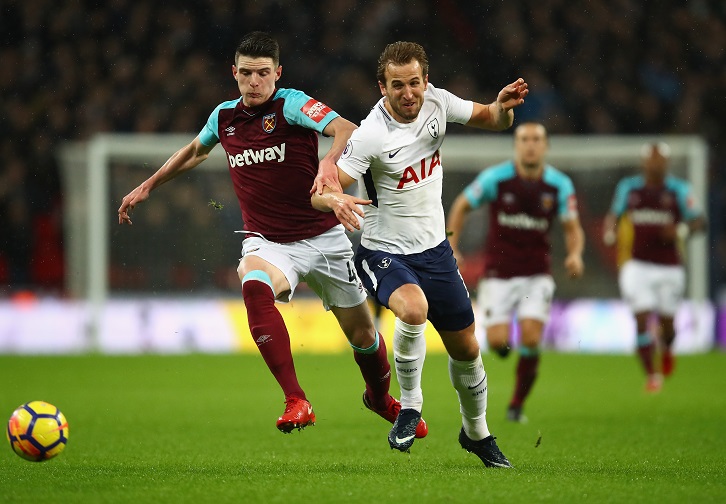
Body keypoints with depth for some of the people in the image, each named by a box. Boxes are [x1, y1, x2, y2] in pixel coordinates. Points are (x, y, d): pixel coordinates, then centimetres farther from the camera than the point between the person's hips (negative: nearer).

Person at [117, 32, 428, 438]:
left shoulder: (291, 104, -12)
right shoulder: (224, 117, 4)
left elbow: (348, 130, -29)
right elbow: (195, 151, 27)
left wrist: (331, 159, -49)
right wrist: (149, 185, 29)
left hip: (322, 237, -2)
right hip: (267, 242, 2)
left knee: (363, 335, 7)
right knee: (255, 287, -34)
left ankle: (380, 398, 42)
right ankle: (296, 402, -36)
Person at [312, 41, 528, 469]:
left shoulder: (437, 102, -7)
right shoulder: (371, 136, -23)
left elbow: (493, 121, 7)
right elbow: (319, 193, -25)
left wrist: (504, 106, -16)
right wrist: (334, 199, -48)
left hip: (434, 248, 5)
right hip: (384, 253, -5)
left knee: (466, 348, 12)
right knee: (414, 309, -36)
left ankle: (477, 432, 36)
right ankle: (410, 405, -13)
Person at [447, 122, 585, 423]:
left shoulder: (560, 185, -5)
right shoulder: (495, 178, -10)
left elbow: (572, 229, 2)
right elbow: (461, 207, 4)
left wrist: (575, 254, -19)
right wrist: (451, 248, -4)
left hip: (537, 274, 1)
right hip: (498, 274, -1)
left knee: (531, 339, -16)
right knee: (498, 342, -11)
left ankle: (517, 404, 4)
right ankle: (502, 338, 30)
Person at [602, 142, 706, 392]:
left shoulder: (678, 190, -4)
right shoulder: (629, 188, 2)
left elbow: (699, 221, -8)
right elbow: (613, 214, 17)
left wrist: (681, 230, -27)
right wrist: (609, 232, -4)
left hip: (669, 268, -1)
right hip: (639, 266, 1)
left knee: (666, 323, 6)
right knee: (642, 322, -11)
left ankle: (667, 349, 43)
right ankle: (651, 374, 2)